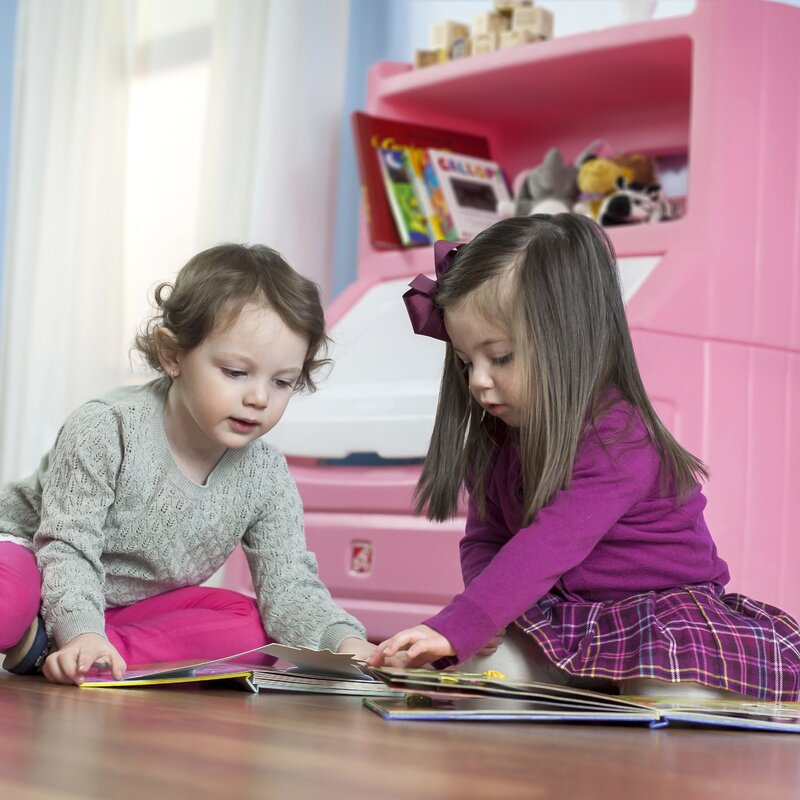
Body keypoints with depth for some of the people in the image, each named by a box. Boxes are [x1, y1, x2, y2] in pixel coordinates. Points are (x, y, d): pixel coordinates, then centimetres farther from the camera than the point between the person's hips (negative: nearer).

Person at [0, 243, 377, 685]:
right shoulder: (105, 430, -24)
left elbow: (289, 587, -13)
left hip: (136, 604, 7)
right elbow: (69, 549, -25)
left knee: (252, 629, -18)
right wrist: (81, 632, -43)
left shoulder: (266, 478, -10)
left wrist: (345, 641, -34)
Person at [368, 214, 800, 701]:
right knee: (479, 669, -19)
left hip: (671, 621, -6)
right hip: (567, 620, 7)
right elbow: (484, 539, 11)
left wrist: (455, 628, -43)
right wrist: (481, 616, -13)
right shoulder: (497, 440, 5)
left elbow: (548, 548, -35)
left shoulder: (618, 440, -24)